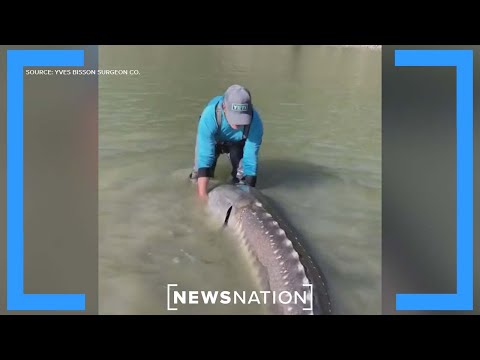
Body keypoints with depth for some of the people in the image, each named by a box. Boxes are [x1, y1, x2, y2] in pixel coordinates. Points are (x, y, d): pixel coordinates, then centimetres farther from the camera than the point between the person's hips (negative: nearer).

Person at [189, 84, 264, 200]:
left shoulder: (255, 122, -40)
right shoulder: (210, 115, -43)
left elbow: (250, 158, -33)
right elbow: (204, 155, -41)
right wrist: (202, 193, -44)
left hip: (237, 143, 0)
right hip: (213, 139, 0)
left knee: (241, 177, -13)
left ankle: (240, 183, 22)